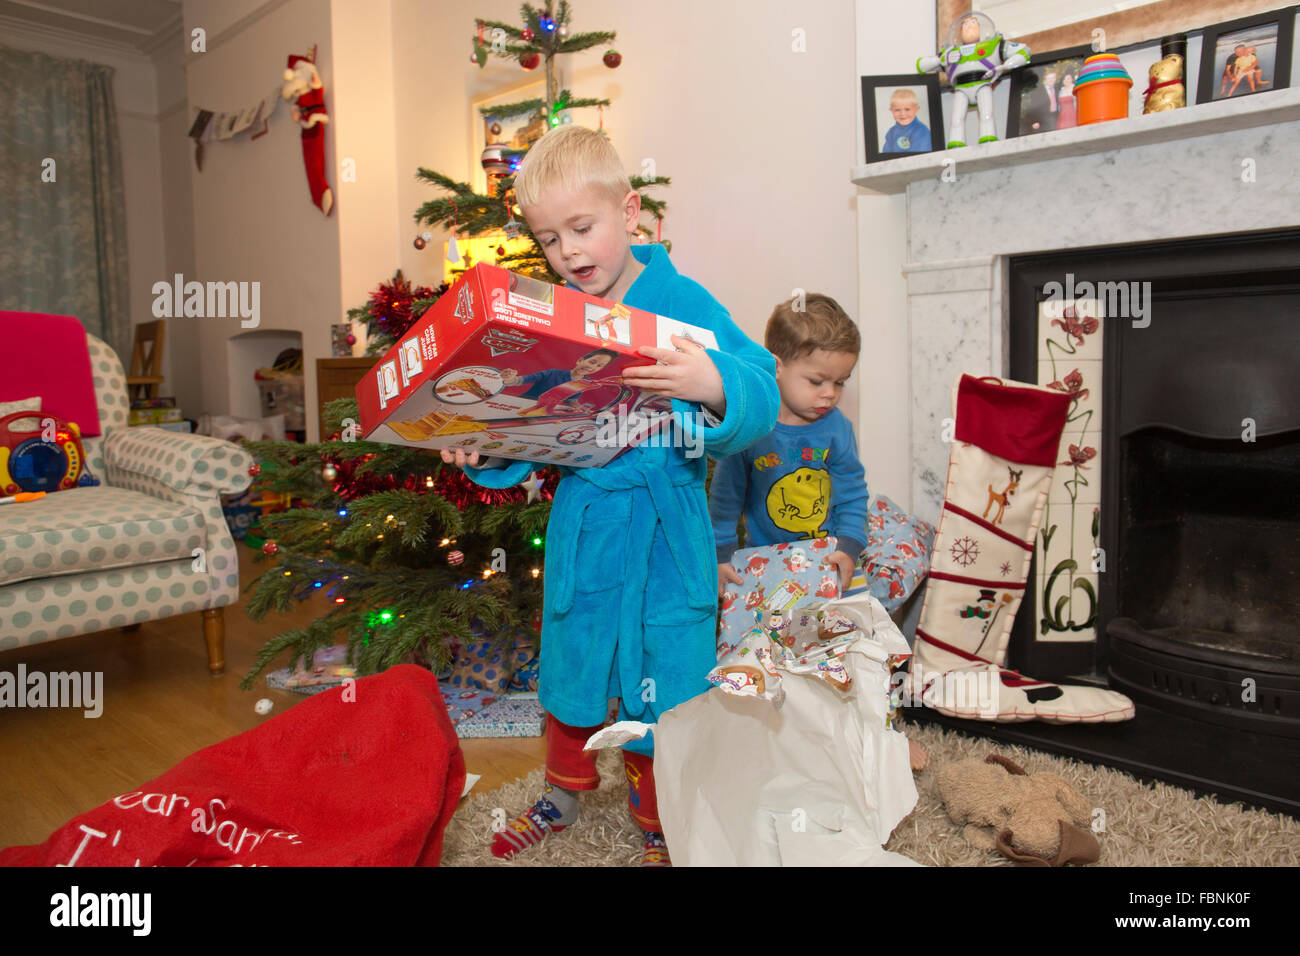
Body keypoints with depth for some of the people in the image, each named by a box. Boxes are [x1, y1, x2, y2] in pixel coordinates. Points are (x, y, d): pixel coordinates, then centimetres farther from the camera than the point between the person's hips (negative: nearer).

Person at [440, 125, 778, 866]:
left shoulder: (681, 301, -11)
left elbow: (761, 396, -19)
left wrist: (714, 386, -39)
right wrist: (486, 453, -10)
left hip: (665, 527, -4)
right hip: (581, 521, 4)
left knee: (662, 681, 7)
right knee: (571, 665, 21)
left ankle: (662, 829, 34)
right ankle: (564, 794, 48)